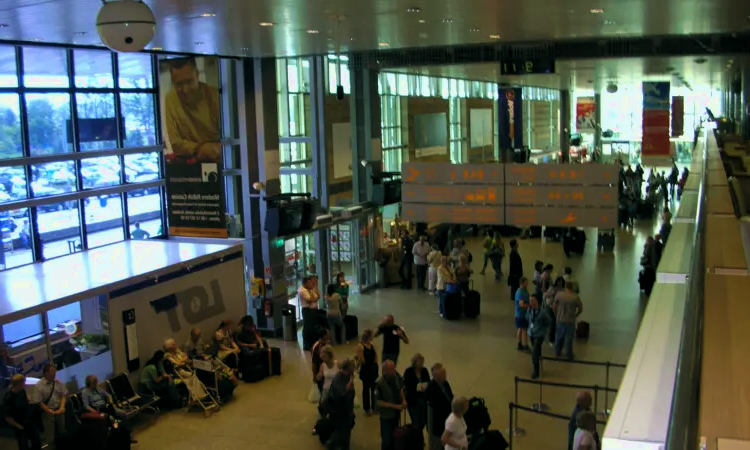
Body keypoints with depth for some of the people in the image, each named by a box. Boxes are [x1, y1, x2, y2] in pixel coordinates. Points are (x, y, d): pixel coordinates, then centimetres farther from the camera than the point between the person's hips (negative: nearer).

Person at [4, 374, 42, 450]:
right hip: (21, 427, -6)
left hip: (30, 422, 6)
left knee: (38, 443, 16)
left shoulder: (22, 390, -7)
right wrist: (20, 427, -12)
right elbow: (8, 417, -21)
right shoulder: (8, 398, -27)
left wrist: (28, 399, -3)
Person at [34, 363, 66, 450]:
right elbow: (39, 402, -12)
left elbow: (64, 395, 4)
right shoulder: (39, 386, -15)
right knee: (50, 438, 3)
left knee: (62, 433, 15)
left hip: (59, 411, 4)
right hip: (48, 413, -4)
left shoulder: (58, 382, -4)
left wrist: (62, 408, -13)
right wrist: (52, 412, -15)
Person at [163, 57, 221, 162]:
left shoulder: (216, 96, -9)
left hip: (220, 162, -2)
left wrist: (218, 148, -28)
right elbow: (176, 144, 0)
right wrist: (199, 149, -18)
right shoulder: (170, 99, -3)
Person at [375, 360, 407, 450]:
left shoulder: (396, 378, -9)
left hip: (396, 413, 5)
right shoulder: (379, 383, -26)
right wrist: (395, 406, -24)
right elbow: (378, 402, -22)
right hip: (386, 415, -5)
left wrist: (404, 400, -9)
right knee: (386, 440, 7)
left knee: (394, 437, 21)